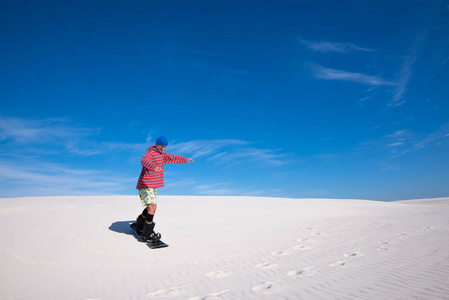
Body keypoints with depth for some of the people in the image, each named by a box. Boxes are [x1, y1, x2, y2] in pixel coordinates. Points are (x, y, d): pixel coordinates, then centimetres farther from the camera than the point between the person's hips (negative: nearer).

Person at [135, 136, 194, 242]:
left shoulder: (161, 154, 15)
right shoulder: (150, 153, -14)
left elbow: (172, 158, 28)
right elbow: (144, 160, -37)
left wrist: (185, 159, 33)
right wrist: (154, 167, -57)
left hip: (152, 186, 10)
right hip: (146, 185, -10)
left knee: (152, 207, 19)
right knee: (152, 207, -16)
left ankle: (139, 225, 38)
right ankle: (147, 234, -9)